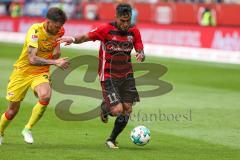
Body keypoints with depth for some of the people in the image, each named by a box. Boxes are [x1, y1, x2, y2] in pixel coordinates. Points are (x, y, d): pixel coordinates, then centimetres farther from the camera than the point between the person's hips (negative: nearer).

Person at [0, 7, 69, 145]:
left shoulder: (59, 32, -6)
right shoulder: (35, 31, -24)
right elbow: (32, 59, -35)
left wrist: (57, 51, -9)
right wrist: (55, 62, -42)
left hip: (41, 72, 3)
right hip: (23, 71, -3)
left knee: (45, 96, -29)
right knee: (13, 110, 5)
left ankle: (28, 129, -10)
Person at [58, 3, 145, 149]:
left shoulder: (134, 32, 0)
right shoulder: (106, 29, -12)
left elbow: (140, 51, 2)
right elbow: (85, 37, -9)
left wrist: (141, 55, -22)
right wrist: (73, 39, -29)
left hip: (126, 75, 5)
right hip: (108, 76, -5)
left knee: (127, 109, 1)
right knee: (117, 110, -16)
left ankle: (112, 140, 21)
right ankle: (105, 108, 22)